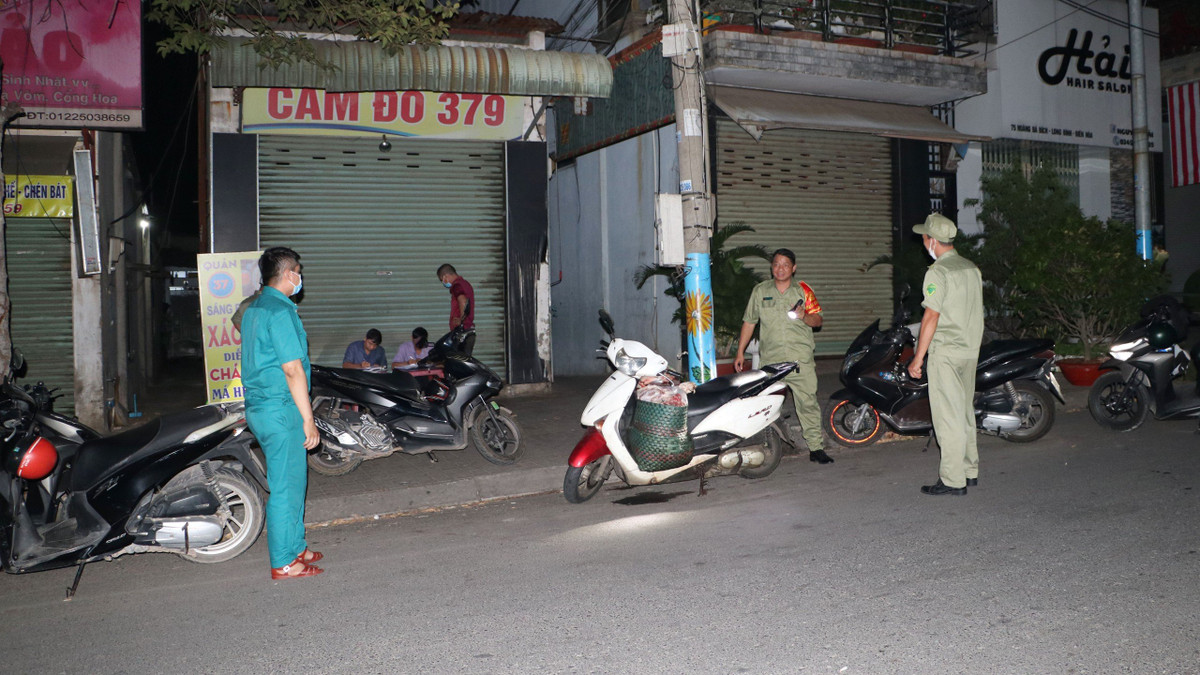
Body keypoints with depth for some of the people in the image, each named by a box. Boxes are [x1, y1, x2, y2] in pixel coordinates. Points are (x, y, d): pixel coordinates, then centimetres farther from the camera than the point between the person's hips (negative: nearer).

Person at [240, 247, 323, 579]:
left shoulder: (253, 308, 15)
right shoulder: (280, 311, -17)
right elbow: (292, 369, -20)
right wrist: (308, 420, -17)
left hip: (258, 406, 10)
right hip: (281, 409, -10)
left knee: (290, 480, 18)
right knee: (286, 485, -2)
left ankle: (295, 548, 29)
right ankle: (284, 563, 7)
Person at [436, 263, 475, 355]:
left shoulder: (456, 285, -11)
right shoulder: (465, 284, 21)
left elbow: (463, 301, -29)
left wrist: (460, 319, -21)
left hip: (461, 331, -10)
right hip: (470, 330, 10)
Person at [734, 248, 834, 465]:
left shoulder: (803, 290, 9)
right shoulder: (760, 291, 11)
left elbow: (818, 320, 8)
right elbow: (749, 322, 13)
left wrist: (804, 317, -15)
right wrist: (740, 353, 10)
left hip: (801, 359, 0)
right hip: (770, 360, 1)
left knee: (808, 403, -2)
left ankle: (816, 447, 5)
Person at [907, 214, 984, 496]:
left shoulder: (938, 272, -15)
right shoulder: (972, 268, 11)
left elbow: (931, 317, -18)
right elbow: (975, 311, 16)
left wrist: (918, 357, -15)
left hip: (945, 352, -9)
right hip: (971, 350, 9)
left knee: (948, 416, -4)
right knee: (965, 411, 17)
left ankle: (953, 480, -2)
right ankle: (970, 470, 25)